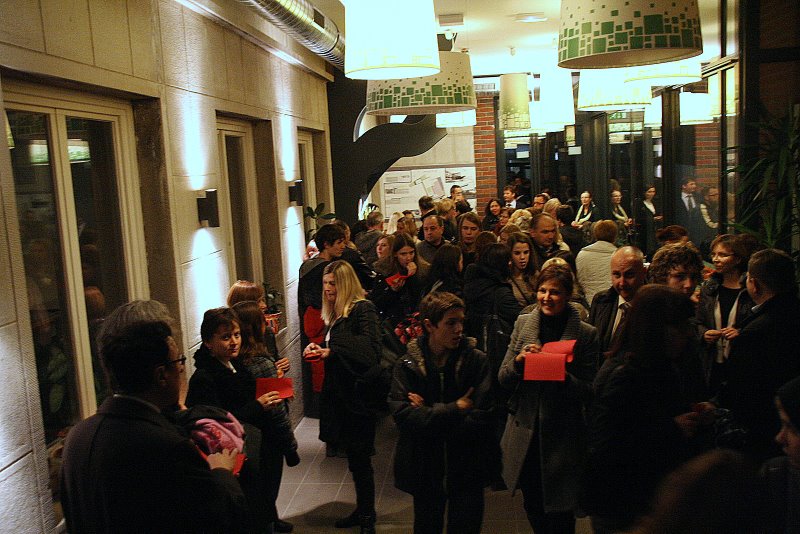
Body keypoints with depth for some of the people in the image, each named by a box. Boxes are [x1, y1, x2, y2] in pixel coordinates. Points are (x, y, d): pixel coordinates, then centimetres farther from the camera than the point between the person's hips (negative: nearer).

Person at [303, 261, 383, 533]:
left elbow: (370, 351, -23)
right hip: (339, 393, 8)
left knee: (359, 457, 1)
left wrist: (331, 352, -23)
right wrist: (318, 348, 1)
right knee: (354, 457, 16)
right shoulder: (334, 313, 12)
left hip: (357, 395, -8)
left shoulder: (363, 309, -13)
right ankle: (362, 510, 30)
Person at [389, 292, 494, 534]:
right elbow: (402, 416, -18)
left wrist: (428, 414, -16)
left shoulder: (477, 361, -10)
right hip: (425, 471, 1)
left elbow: (481, 420, -17)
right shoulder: (407, 366, -6)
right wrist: (455, 409, -21)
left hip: (467, 471, -1)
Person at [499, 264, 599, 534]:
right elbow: (503, 379, 4)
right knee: (533, 508, 17)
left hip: (562, 436, -3)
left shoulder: (586, 333, -7)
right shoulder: (523, 324, 1)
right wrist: (519, 360, -16)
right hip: (525, 431, 3)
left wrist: (564, 378, -24)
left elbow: (589, 392, -5)